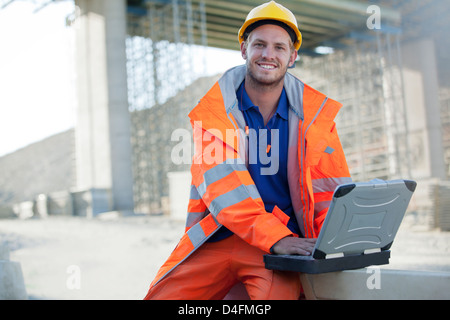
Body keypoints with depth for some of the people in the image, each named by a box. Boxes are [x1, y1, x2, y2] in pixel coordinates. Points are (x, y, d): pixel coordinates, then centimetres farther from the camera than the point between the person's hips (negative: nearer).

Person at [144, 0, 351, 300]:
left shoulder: (315, 111, 2)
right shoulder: (214, 107, -3)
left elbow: (331, 186, 4)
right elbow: (221, 182, -16)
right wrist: (275, 238, -28)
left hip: (286, 239, -1)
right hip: (216, 240, 2)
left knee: (274, 291, -31)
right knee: (162, 294, -8)